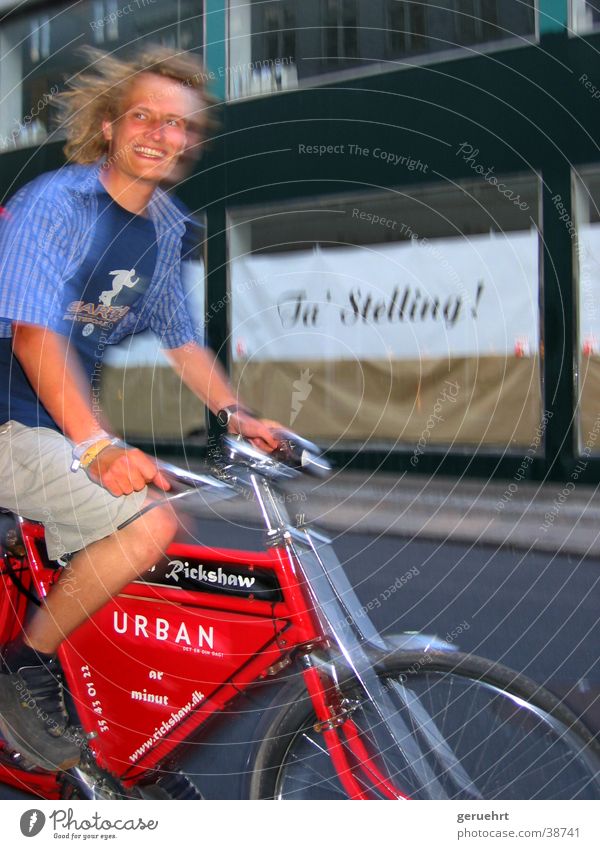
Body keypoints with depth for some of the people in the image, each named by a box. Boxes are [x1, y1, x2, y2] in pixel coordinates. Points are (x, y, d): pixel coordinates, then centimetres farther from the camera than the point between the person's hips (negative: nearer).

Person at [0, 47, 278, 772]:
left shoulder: (163, 229, 9)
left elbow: (179, 337, 16)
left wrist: (233, 412, 0)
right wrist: (98, 446, -37)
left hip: (61, 424, 9)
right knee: (149, 521, -25)